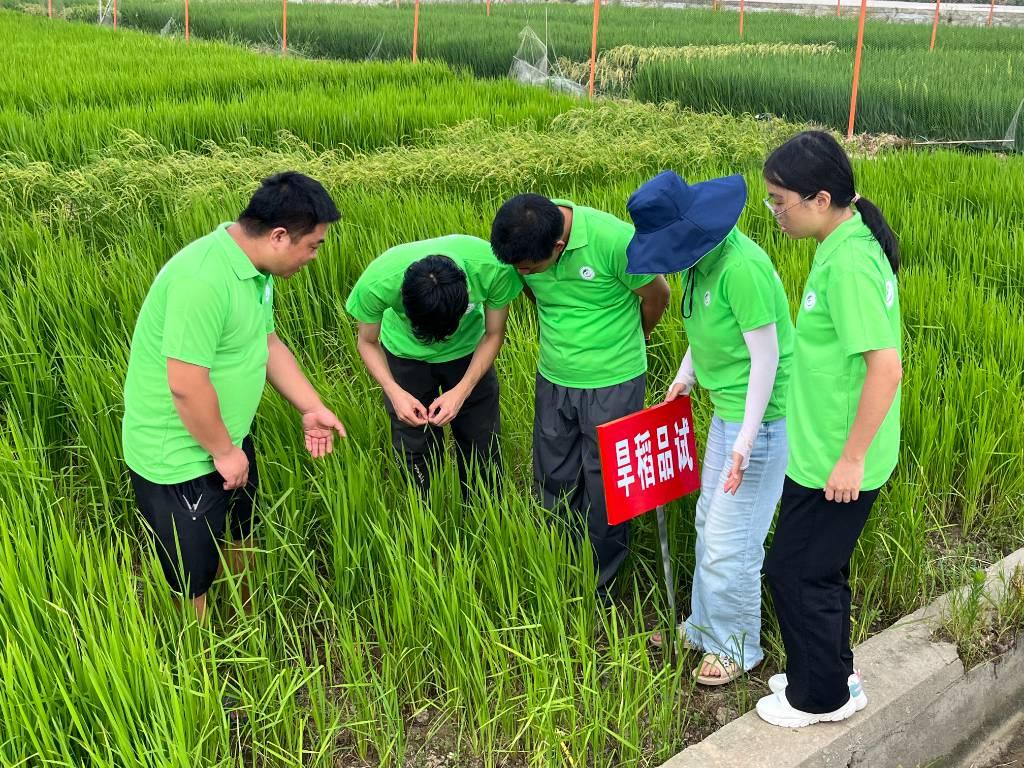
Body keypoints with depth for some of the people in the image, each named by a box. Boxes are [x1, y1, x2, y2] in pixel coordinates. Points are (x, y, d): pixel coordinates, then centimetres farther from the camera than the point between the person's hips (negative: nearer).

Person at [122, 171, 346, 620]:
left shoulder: (254, 267, -1)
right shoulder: (203, 280, -32)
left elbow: (267, 343, 12)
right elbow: (186, 386, -31)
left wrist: (312, 408, 9)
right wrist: (224, 451, -18)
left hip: (228, 438, 10)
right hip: (179, 457, -10)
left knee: (241, 537, 29)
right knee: (195, 582, 8)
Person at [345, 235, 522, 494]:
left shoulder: (493, 267, -37)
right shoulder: (376, 283, -37)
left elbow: (493, 335, -17)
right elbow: (368, 342, -15)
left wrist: (461, 391, -27)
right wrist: (394, 392, -29)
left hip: (468, 349, 1)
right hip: (406, 353, -1)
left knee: (482, 443, 8)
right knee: (415, 449, 5)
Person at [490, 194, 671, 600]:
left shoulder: (613, 240, -26)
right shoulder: (524, 241, -12)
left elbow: (657, 295, -8)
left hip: (612, 384, -4)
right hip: (553, 380, 5)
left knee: (605, 491, 6)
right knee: (553, 485, 14)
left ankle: (600, 589, 25)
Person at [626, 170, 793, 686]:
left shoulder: (742, 267, -26)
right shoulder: (703, 258, 2)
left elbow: (766, 357, -24)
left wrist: (746, 439, -24)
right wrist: (686, 374, 18)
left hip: (759, 419, -9)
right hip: (727, 410, 9)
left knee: (730, 543, 1)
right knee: (709, 522, 20)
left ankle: (737, 648, 23)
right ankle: (705, 627, 38)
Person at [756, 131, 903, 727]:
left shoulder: (849, 263, -25)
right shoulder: (847, 245, 5)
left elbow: (886, 366, -29)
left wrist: (851, 458, -22)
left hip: (834, 462, -9)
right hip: (825, 453, 9)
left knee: (795, 571, 7)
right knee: (820, 567, 21)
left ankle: (821, 697, 26)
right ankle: (832, 676, 39)